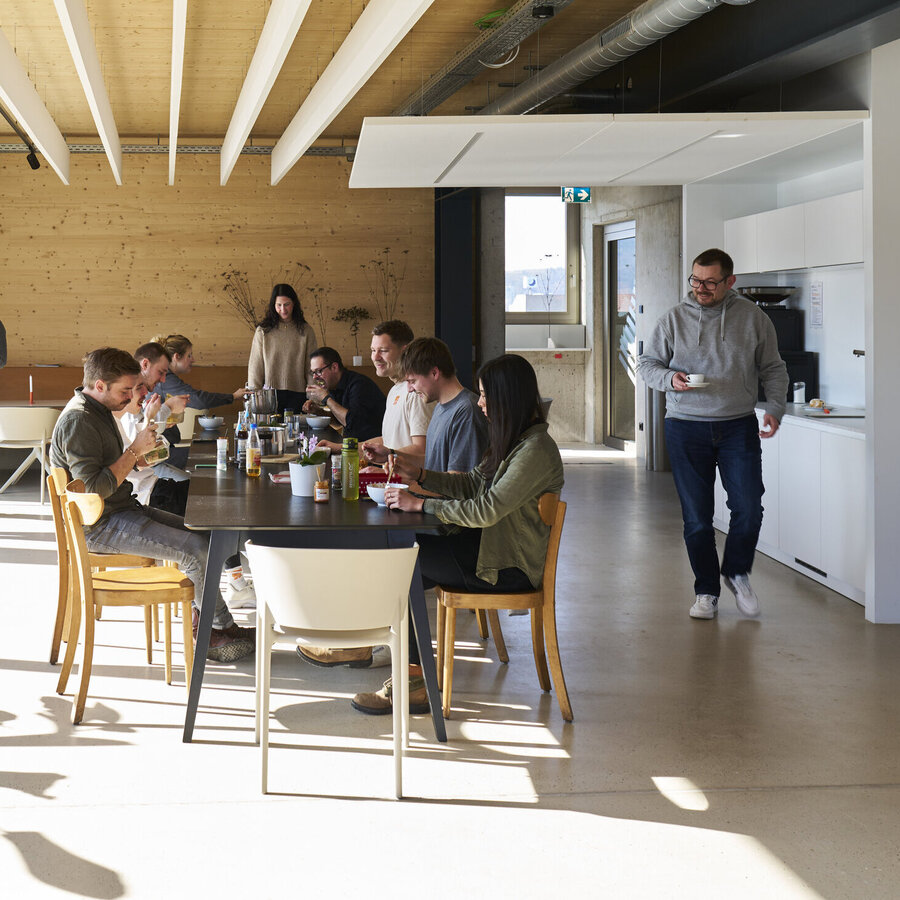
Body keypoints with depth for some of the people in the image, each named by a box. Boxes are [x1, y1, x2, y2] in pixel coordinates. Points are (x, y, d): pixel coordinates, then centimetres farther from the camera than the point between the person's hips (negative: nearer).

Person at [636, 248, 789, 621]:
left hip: (738, 427, 0)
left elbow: (773, 369, 9)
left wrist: (774, 407, -6)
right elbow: (647, 364, 8)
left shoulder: (753, 318, 3)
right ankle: (706, 591, 18)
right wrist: (670, 378, -13)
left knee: (749, 509, -7)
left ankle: (737, 573, 19)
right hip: (686, 428, 0)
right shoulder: (674, 319, 1)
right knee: (696, 518, 4)